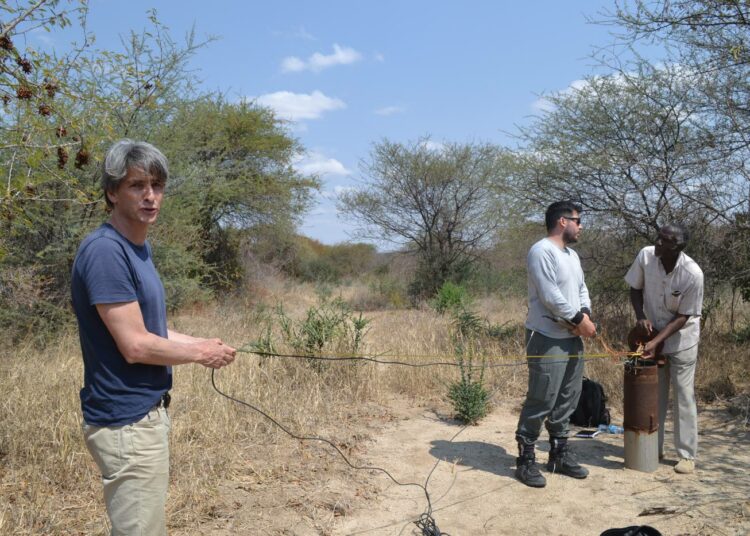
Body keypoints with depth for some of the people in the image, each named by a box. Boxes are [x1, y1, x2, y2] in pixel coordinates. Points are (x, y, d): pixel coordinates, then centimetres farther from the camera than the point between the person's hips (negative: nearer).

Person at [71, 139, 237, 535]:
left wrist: (202, 343, 5)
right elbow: (135, 345, -23)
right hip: (126, 422, -10)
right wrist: (199, 354, -9)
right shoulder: (105, 251, -20)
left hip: (146, 413, 10)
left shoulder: (138, 248, 9)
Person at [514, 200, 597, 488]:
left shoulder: (572, 255, 19)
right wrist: (579, 319, -13)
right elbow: (549, 295, -20)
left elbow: (581, 289, 15)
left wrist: (585, 314, -5)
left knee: (567, 401, 13)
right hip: (547, 339, -9)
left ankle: (559, 454, 25)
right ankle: (526, 460, 4)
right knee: (541, 402, -7)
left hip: (572, 338, 9)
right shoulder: (541, 251, -13)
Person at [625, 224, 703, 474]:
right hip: (652, 334, 3)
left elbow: (683, 317, -18)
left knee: (684, 395, 2)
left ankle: (687, 455, 14)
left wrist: (656, 341, -25)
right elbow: (635, 288, -1)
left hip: (681, 338, -3)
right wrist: (640, 316, -17)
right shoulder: (645, 256, -18)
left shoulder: (692, 274, -27)